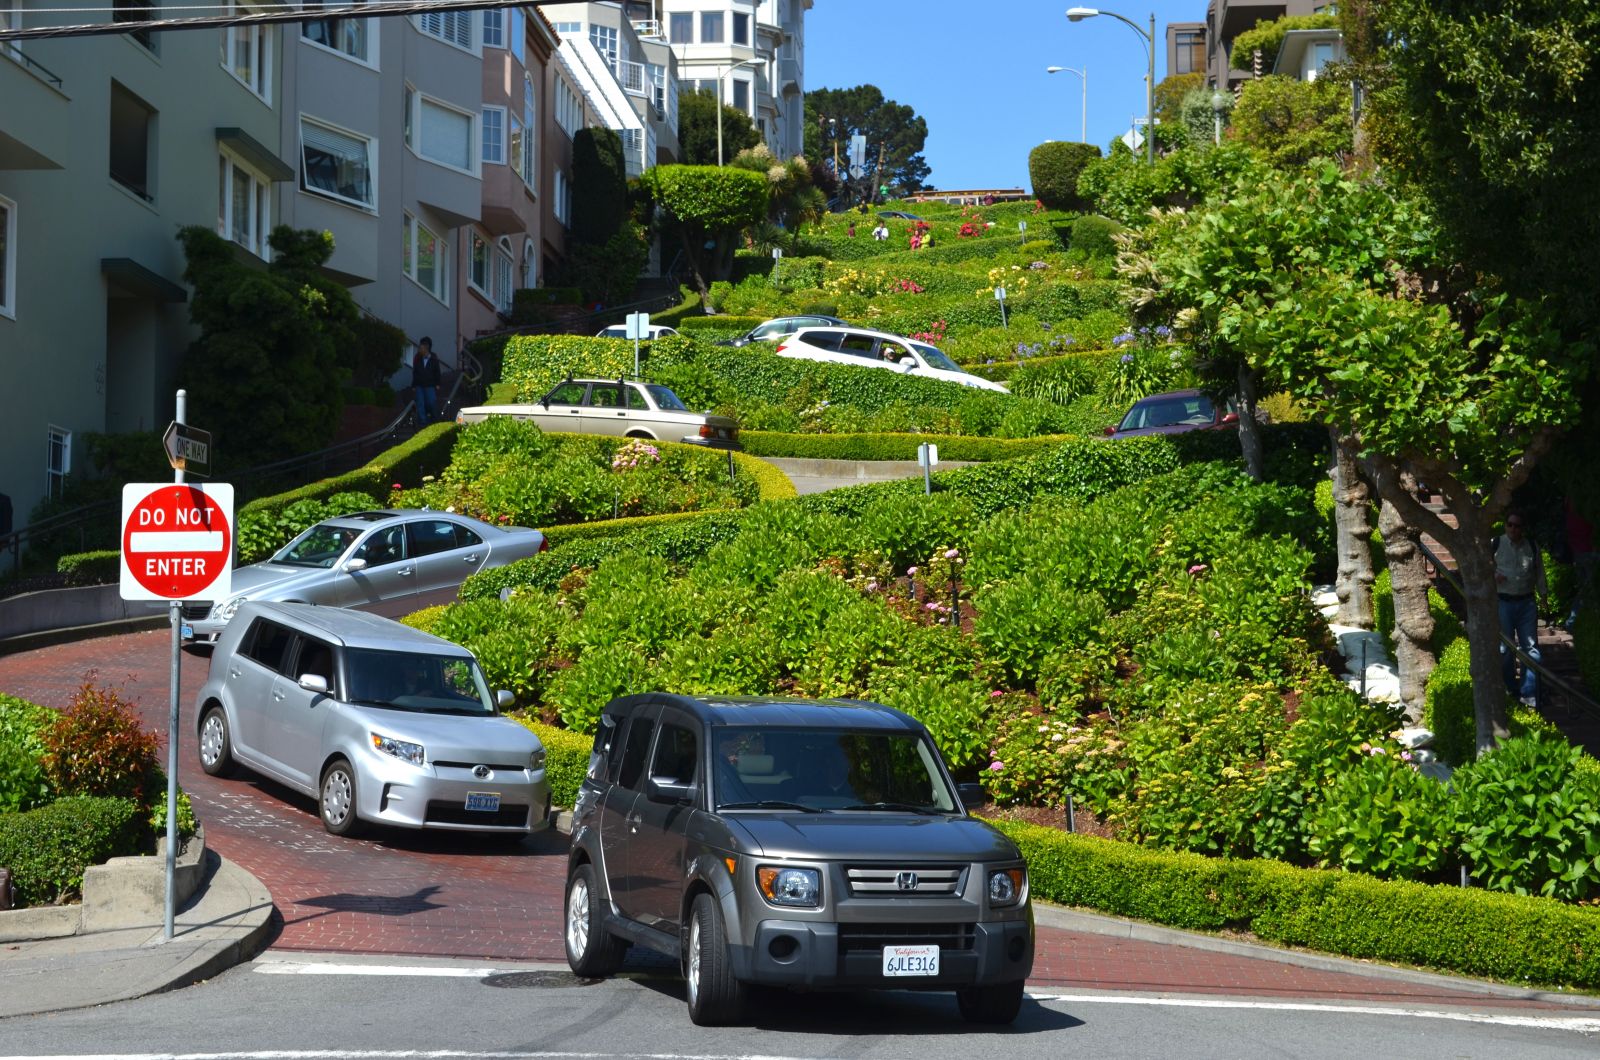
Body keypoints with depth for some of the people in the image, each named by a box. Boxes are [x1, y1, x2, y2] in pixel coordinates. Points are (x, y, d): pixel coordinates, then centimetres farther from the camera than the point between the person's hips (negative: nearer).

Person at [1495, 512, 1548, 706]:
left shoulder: (1532, 546, 4)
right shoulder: (1495, 544, -3)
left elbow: (1539, 573, 12)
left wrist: (1543, 596, 10)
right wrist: (1493, 576, -14)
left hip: (1526, 602, 2)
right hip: (1503, 602, -2)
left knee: (1531, 648, 0)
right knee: (1505, 648, 5)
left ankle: (1529, 693, 5)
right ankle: (1510, 689, 19)